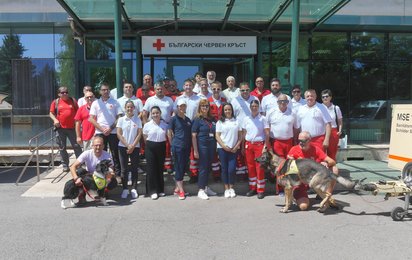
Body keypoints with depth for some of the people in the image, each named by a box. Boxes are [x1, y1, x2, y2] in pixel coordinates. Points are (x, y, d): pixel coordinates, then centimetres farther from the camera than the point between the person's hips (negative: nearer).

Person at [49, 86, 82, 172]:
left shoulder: (73, 101, 7)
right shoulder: (55, 102, 5)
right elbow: (51, 113, 6)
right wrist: (55, 120, -13)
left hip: (72, 128, 0)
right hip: (60, 128, 1)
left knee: (76, 146, 1)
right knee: (62, 148, 7)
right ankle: (65, 165, 16)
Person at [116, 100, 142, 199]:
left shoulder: (137, 119, 2)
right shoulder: (121, 119, 3)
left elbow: (139, 134, -2)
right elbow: (119, 134, -2)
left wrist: (133, 146, -10)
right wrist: (127, 145, -10)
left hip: (135, 147, 0)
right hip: (123, 146, 0)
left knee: (134, 168, 3)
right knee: (124, 169, 3)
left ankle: (134, 189, 11)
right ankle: (125, 189, 11)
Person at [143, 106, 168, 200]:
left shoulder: (165, 125, 2)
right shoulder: (147, 125, -2)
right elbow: (145, 139, 6)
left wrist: (162, 144, 4)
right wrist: (151, 145, 7)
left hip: (161, 147, 2)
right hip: (150, 148, -2)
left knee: (160, 168, 9)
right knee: (151, 169, -1)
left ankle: (160, 190, 21)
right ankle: (152, 191, 7)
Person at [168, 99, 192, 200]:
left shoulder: (188, 120, 12)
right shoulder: (174, 119, -2)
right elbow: (169, 133, 0)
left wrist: (190, 146, 9)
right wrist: (173, 144, 1)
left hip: (187, 147, 6)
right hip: (177, 147, -6)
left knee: (184, 167, 9)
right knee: (178, 168, -3)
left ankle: (177, 188, 20)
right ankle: (181, 191, -1)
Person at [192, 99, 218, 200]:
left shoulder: (212, 119, 10)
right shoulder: (197, 119, -5)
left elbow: (216, 133, 16)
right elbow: (193, 135, -9)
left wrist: (216, 146, 8)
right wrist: (195, 150, -14)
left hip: (211, 146, 5)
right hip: (202, 146, -5)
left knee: (208, 167, 12)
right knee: (203, 168, -2)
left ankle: (206, 187, 25)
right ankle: (201, 190, 5)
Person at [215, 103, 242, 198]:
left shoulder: (236, 121, 8)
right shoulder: (220, 122, 5)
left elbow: (240, 136, 7)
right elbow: (217, 136, 0)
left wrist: (236, 146, -4)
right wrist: (224, 146, -10)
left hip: (233, 149, 0)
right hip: (222, 149, 0)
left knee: (232, 169, -5)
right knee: (224, 169, 4)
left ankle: (231, 188, 11)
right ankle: (226, 189, 14)